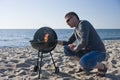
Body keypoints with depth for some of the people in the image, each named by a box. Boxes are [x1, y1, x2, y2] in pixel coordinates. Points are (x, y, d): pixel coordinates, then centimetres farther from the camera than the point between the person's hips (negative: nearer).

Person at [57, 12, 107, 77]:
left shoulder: (83, 23, -18)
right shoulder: (75, 29, 11)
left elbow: (84, 43, -29)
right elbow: (68, 43, 16)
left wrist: (75, 49, -11)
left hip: (98, 52, -8)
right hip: (87, 51, 8)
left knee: (84, 62, -38)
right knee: (66, 49, 4)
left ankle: (102, 67, -5)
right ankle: (85, 65, 9)